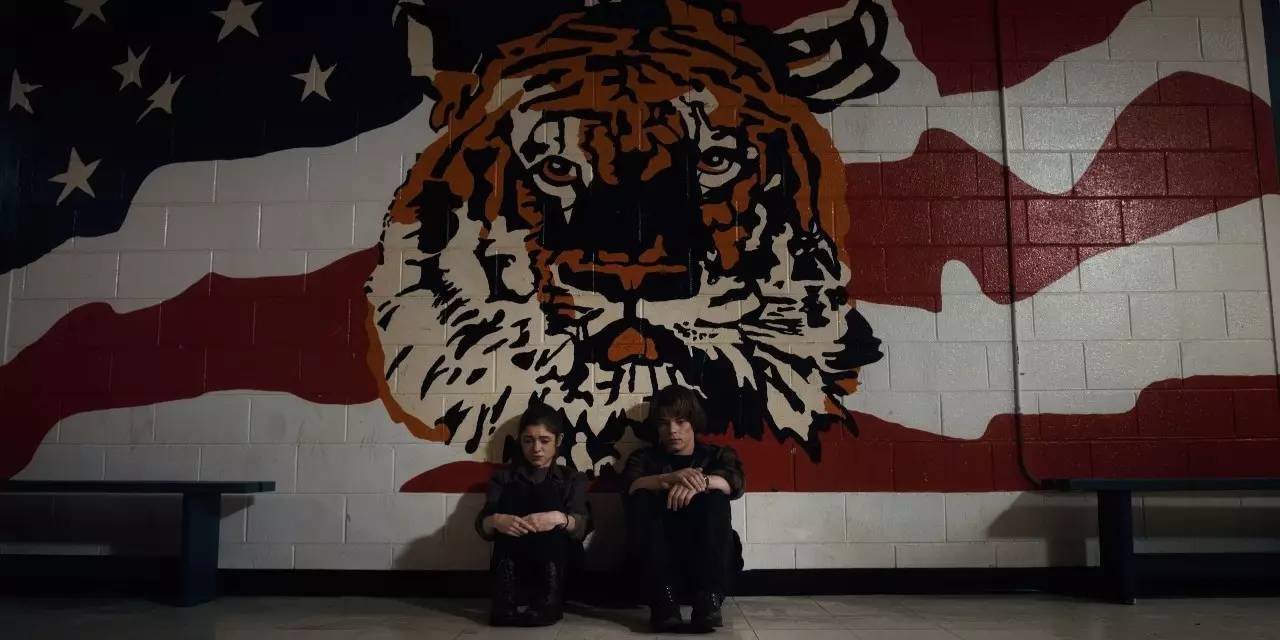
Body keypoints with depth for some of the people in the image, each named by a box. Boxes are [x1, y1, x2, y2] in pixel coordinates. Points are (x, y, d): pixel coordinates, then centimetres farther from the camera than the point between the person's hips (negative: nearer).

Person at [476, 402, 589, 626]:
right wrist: (496, 521, -27)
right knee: (511, 495, -18)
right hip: (514, 563, 1)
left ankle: (548, 599, -33)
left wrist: (559, 518, -32)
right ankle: (504, 599, -30)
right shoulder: (505, 477, 14)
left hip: (557, 563, -1)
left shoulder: (572, 479, 11)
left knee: (548, 493, -20)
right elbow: (482, 526, -2)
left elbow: (581, 526, -8)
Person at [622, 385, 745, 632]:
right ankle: (664, 602, -35)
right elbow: (631, 486, -10)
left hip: (707, 557, 0)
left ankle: (709, 599, -36)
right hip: (657, 559, 1)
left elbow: (734, 483, -9)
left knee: (715, 498, -24)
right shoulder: (644, 458, 16)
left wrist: (702, 481, -31)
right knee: (641, 500, -23)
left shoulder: (717, 455, 16)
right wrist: (671, 478, -31)